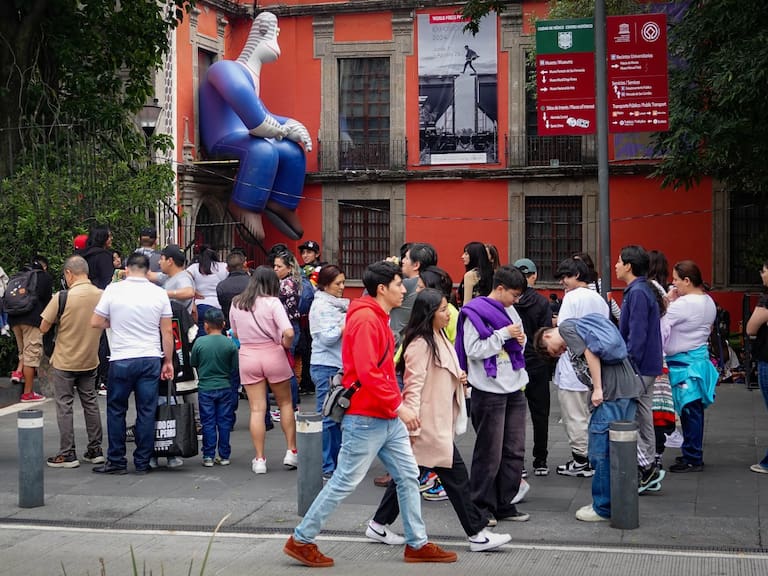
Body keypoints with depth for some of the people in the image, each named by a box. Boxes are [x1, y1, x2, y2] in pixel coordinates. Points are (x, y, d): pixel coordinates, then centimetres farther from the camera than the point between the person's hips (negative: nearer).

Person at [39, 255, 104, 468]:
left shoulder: (62, 298, -18)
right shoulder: (101, 296, -5)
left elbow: (43, 328, -11)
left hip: (64, 362, -4)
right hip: (90, 361, 4)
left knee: (64, 406, 5)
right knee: (91, 404, 15)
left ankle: (67, 454, 7)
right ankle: (95, 450, 20)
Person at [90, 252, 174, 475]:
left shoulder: (113, 290, -4)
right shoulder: (159, 293, 1)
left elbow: (95, 322, 0)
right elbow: (167, 332, 2)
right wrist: (168, 362, 9)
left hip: (121, 360, -1)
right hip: (151, 359, 2)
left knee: (116, 410, 10)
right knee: (146, 411, 6)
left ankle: (116, 462, 12)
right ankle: (143, 463, 10)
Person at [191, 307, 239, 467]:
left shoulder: (199, 342, -10)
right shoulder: (230, 344, -7)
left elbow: (193, 363, 2)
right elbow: (235, 367, -1)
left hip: (205, 388, -1)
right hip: (224, 387, 1)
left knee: (208, 423, 6)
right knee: (224, 422, 9)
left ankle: (208, 456, 8)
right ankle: (224, 455, 13)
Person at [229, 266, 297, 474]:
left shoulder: (236, 304, 3)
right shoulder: (272, 303, -11)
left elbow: (235, 333, 12)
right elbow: (288, 332, -20)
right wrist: (285, 346, -2)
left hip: (247, 357, 3)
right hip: (273, 355, -3)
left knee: (257, 409, 5)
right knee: (285, 403, 15)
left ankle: (259, 459, 5)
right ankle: (291, 452, 15)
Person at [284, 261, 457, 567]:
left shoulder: (379, 318, 14)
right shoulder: (365, 319, -18)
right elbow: (367, 373, -25)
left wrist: (397, 406, 13)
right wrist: (399, 406, -23)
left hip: (388, 418, 10)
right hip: (366, 419, -10)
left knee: (408, 477, 11)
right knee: (344, 482, -2)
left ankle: (417, 544, 19)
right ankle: (301, 540, 10)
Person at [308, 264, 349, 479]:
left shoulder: (337, 304, 16)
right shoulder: (321, 306, -10)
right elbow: (327, 337, -17)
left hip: (339, 365, 9)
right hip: (325, 367, -9)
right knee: (327, 417, -5)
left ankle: (337, 461, 20)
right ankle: (325, 467, -1)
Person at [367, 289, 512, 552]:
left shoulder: (439, 338, 13)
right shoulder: (420, 345, -17)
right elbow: (413, 386, -20)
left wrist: (458, 378, 7)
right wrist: (412, 427, -23)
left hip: (439, 420, 10)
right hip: (428, 424, -10)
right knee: (455, 474, -5)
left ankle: (379, 525, 20)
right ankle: (477, 534, 2)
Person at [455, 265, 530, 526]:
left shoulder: (510, 311, 14)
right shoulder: (475, 312, -9)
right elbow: (473, 350, -17)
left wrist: (520, 340, 2)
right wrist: (504, 334, -17)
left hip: (514, 389, 7)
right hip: (489, 391, -7)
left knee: (515, 450, 8)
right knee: (489, 453, -1)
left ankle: (505, 504, 17)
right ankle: (482, 506, 9)